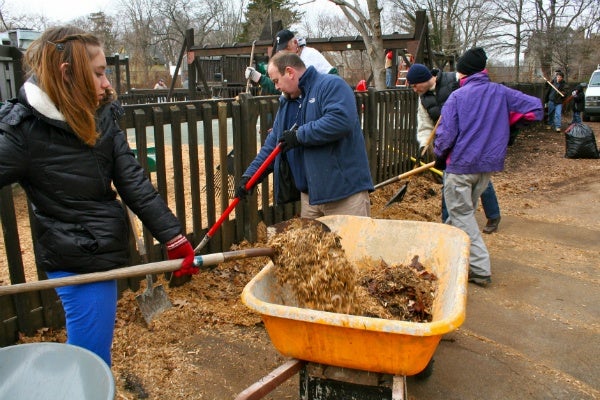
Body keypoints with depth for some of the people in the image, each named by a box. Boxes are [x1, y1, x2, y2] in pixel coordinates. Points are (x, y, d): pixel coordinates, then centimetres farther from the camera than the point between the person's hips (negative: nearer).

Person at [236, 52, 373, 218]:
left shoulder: (331, 85, -9)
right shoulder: (286, 103, 16)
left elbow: (341, 120, -27)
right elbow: (272, 145, 18)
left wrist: (299, 135, -17)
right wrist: (249, 174, 9)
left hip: (346, 190, -8)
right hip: (309, 193, 8)